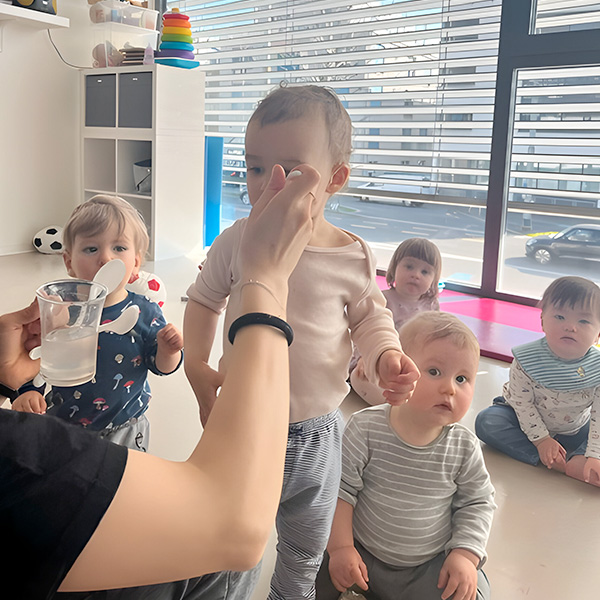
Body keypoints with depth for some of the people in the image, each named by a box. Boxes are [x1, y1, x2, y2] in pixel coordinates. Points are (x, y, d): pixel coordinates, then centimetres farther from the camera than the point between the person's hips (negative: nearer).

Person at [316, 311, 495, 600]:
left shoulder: (465, 448, -12)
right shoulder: (365, 428, -18)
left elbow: (478, 503, 0)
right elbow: (340, 487, -12)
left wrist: (465, 554, -11)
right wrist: (340, 547, -14)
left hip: (430, 566, 2)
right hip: (361, 555, -1)